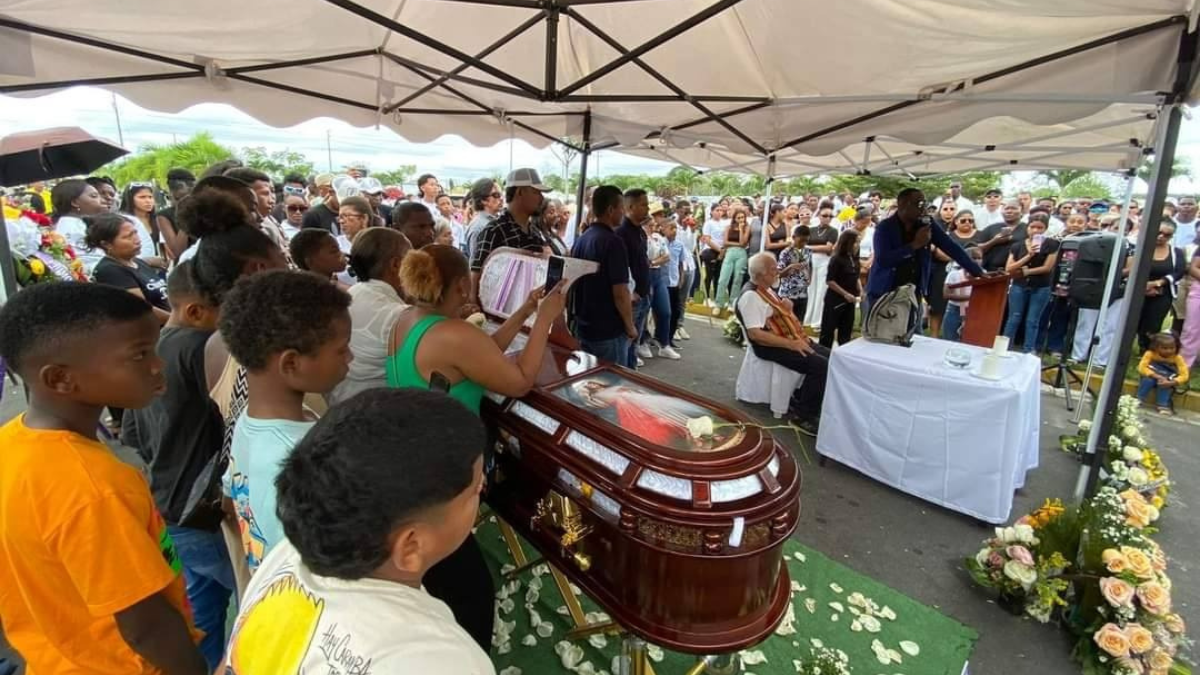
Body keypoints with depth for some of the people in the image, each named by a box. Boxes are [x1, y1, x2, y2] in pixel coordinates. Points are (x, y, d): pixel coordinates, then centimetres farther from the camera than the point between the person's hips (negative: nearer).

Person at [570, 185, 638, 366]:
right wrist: (630, 326, -9)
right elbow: (620, 293, -21)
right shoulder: (612, 242, -17)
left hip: (583, 327, 8)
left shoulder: (580, 240, 8)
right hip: (609, 331, -8)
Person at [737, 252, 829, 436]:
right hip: (772, 347, -10)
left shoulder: (768, 290, 14)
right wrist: (790, 344, -25)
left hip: (794, 340, 10)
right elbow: (755, 334, -25)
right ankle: (805, 416, -10)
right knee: (821, 365, -23)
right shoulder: (750, 296, -17)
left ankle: (801, 399, 12)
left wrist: (787, 308, 4)